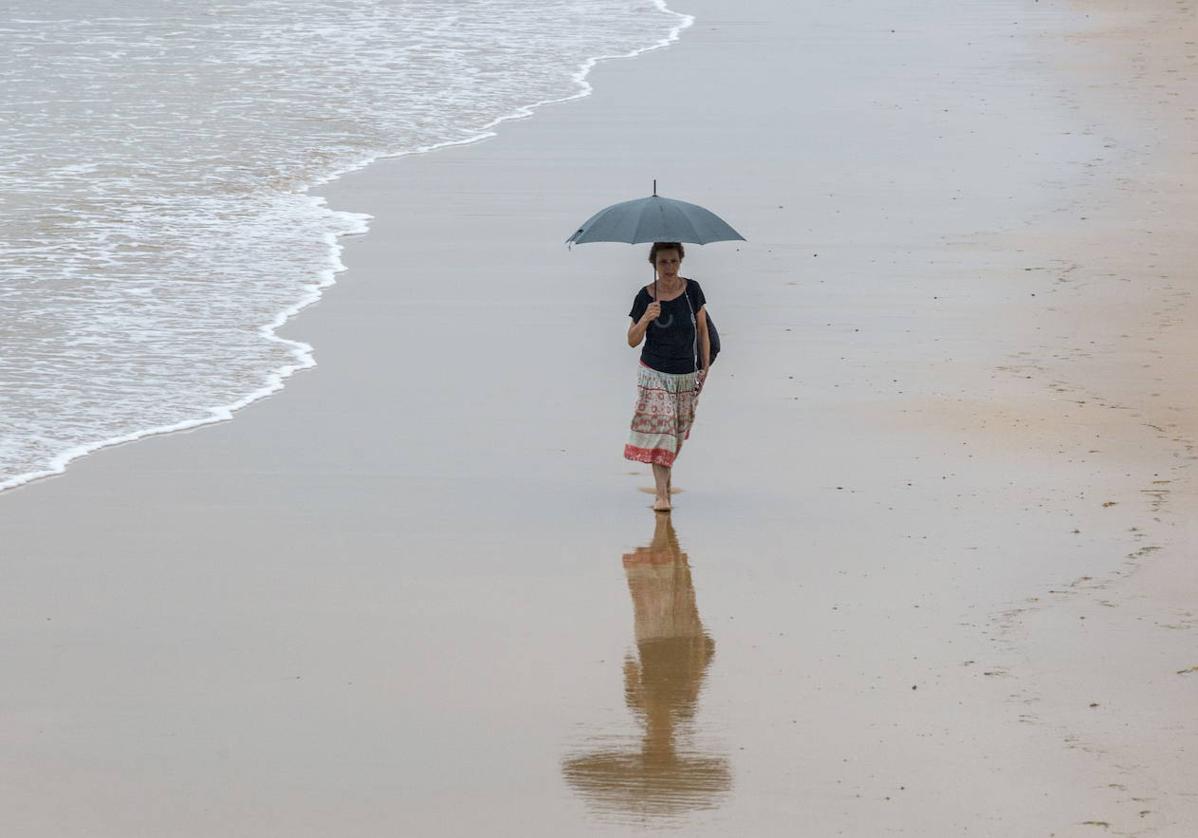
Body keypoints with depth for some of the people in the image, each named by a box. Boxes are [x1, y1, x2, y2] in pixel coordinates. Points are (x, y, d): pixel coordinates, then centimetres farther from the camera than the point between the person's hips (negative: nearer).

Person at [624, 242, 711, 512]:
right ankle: (662, 494, -15)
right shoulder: (646, 297, -7)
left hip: (686, 375, 2)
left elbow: (702, 330, 6)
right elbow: (633, 341, -4)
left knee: (678, 431, 9)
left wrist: (705, 367, 5)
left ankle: (667, 471, 36)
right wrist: (645, 319, -22)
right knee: (658, 428, -12)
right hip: (654, 373, -2)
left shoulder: (692, 290, -3)